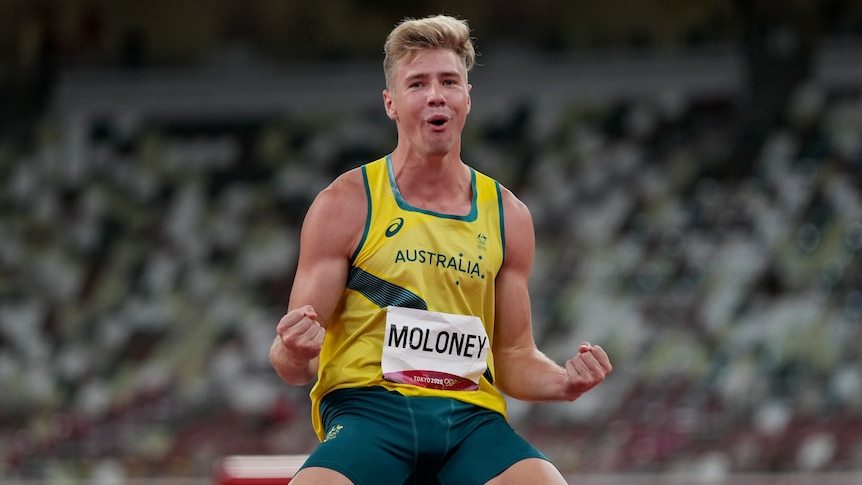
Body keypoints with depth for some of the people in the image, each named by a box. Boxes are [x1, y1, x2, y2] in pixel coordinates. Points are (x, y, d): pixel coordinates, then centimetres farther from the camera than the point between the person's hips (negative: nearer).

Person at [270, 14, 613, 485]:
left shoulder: (508, 216, 13)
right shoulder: (344, 205, 3)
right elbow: (293, 364, 2)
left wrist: (563, 381, -1)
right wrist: (296, 354, -22)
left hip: (470, 414, 3)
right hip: (367, 404, -3)